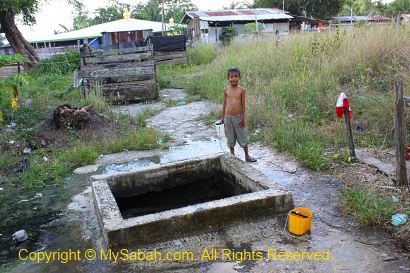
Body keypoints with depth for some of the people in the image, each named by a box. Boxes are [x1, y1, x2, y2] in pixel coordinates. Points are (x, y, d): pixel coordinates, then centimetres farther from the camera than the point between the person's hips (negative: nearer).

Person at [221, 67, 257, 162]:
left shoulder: (241, 90, -4)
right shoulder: (226, 90, 1)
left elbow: (243, 104, -3)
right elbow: (225, 103, 7)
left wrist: (243, 118, -6)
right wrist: (222, 117, 8)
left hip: (238, 117, -1)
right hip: (228, 117, 1)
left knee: (243, 137, 8)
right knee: (230, 138, 11)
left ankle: (247, 156, 23)